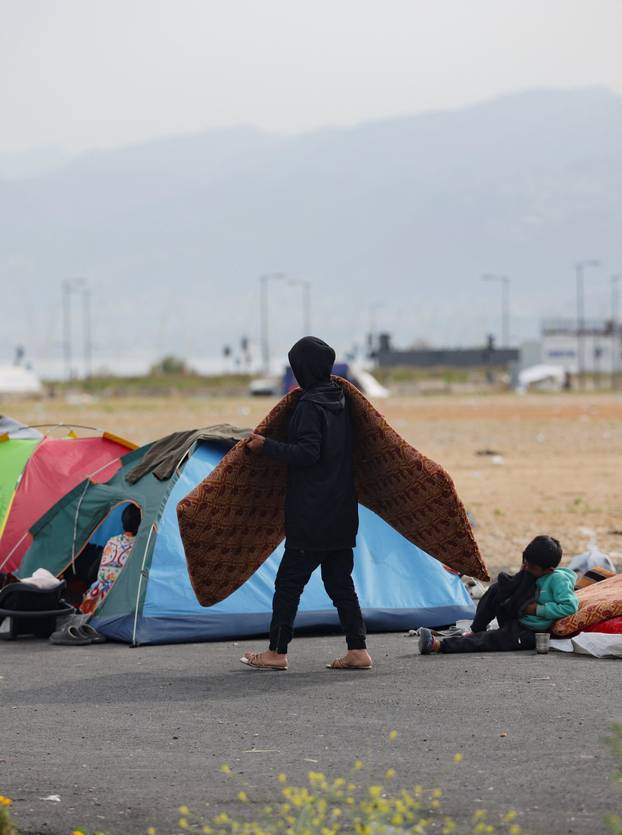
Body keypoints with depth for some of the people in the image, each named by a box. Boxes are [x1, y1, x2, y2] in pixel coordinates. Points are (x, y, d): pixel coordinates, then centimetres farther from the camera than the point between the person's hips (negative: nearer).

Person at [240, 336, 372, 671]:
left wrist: (267, 446, -15)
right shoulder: (341, 401, 11)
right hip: (342, 514, 8)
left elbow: (307, 452, -21)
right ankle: (358, 650, 8)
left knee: (289, 581, -1)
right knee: (340, 581, 11)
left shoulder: (310, 405, -15)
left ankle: (277, 652, 3)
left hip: (311, 516, -8)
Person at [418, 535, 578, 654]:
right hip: (516, 622, 9)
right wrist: (522, 574, -3)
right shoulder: (531, 574, 11)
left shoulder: (559, 579, -14)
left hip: (529, 635, -9)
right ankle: (475, 632, 0)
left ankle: (438, 645, -38)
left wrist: (539, 609, -20)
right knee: (497, 589, -5)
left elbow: (570, 606, -26)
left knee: (489, 640, -27)